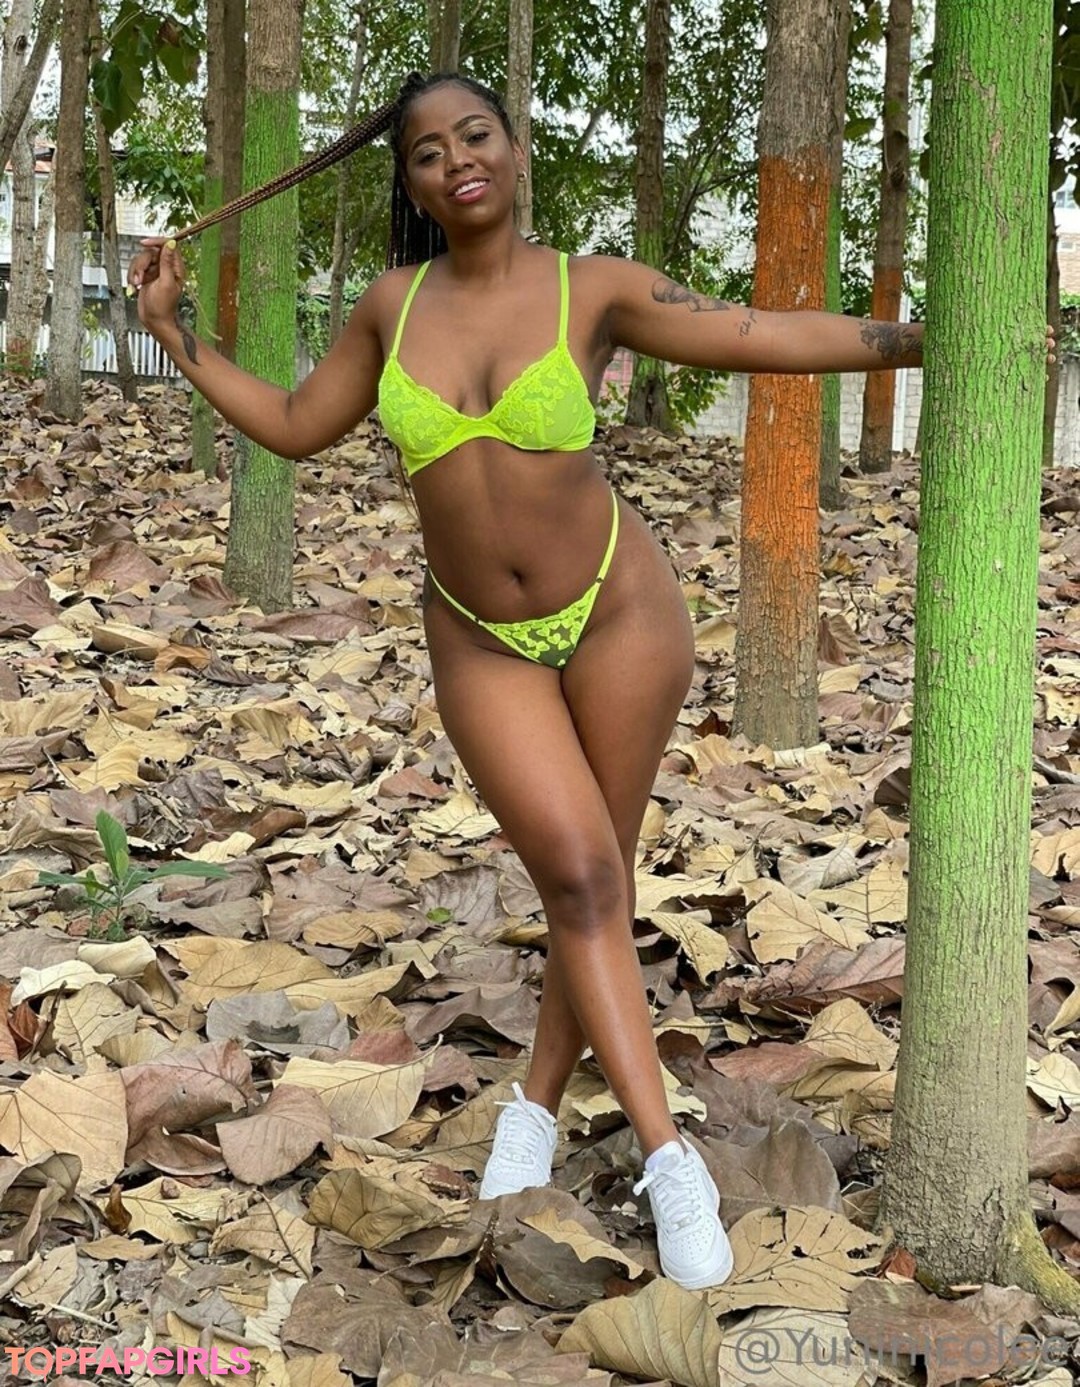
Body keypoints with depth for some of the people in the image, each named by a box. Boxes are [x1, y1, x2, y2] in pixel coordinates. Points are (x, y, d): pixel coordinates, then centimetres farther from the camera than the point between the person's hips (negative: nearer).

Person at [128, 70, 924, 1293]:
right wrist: (171, 330, 10)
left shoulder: (593, 288, -8)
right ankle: (668, 1156, -5)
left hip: (616, 610, -1)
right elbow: (295, 425, 12)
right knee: (577, 875, -10)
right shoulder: (393, 305, 0)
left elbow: (777, 338, -9)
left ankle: (538, 1098, 26)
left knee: (597, 874, 5)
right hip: (482, 643, 1)